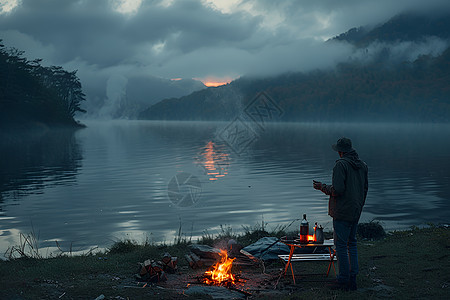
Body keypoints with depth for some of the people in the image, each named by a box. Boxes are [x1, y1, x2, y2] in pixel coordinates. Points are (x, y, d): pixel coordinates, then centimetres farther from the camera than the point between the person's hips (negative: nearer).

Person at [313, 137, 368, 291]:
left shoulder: (341, 164, -15)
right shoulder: (362, 165, 10)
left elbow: (337, 190, -22)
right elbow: (365, 189, 17)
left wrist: (322, 187, -5)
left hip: (342, 212, -8)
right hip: (356, 212, 8)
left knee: (341, 245, -1)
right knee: (352, 243, 14)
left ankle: (344, 281, 1)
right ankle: (352, 280, 16)